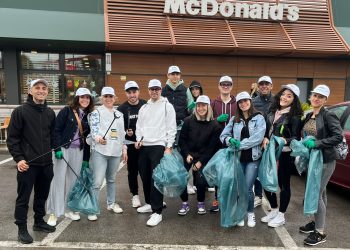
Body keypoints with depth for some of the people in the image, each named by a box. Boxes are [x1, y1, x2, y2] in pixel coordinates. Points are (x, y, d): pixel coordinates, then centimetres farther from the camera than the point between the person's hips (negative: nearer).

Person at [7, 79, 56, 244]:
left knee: (42, 195, 16)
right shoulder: (20, 111, -6)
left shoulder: (50, 113, 8)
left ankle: (39, 222, 34)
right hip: (27, 163, -5)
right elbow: (12, 138, -7)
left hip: (46, 163, 5)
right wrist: (18, 158, -14)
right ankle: (22, 228, 21)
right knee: (23, 197, 6)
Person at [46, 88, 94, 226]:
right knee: (58, 180, 0)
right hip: (63, 149, -4)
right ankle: (53, 213, 11)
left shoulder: (89, 116, 7)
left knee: (73, 181, 10)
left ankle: (69, 209, 25)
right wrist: (57, 149, -16)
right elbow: (56, 130, -8)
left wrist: (86, 158, 9)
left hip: (78, 151, 4)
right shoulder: (66, 111, -4)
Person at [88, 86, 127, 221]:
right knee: (97, 182, -7)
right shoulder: (96, 112, -2)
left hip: (116, 151, 5)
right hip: (100, 151, -5)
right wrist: (98, 138, -35)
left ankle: (111, 203, 33)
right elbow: (94, 129, -14)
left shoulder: (119, 114, 15)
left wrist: (124, 149, 14)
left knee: (111, 179, 18)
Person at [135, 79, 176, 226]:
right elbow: (139, 125, 19)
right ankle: (150, 203, 30)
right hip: (144, 146, 6)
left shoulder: (167, 106, 0)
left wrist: (169, 147, -12)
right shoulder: (144, 108, 17)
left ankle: (157, 212, -4)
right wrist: (138, 139, 1)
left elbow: (171, 128, -5)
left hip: (158, 146, -6)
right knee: (145, 176, 13)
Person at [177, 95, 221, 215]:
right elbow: (182, 139, 1)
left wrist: (201, 161, -9)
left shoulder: (214, 125, -6)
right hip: (187, 155, 1)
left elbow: (213, 147, -4)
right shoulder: (188, 121, -4)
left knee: (201, 181, -11)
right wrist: (187, 154, -10)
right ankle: (185, 203, 13)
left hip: (203, 157, -1)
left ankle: (201, 203, 18)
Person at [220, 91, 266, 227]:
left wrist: (240, 144, -20)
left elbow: (258, 137, -14)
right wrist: (230, 140, -17)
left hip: (253, 158, -3)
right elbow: (223, 135, 5)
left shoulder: (259, 118, -1)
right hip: (238, 157, 3)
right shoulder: (234, 119, 8)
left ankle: (250, 213, 22)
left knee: (247, 188, -3)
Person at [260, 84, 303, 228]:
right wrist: (264, 138, -6)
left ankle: (281, 216, 23)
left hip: (285, 154, -6)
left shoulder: (294, 116, -9)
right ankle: (274, 210, 32)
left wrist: (285, 141, -30)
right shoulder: (272, 112, 9)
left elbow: (296, 138, -11)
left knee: (283, 184, 6)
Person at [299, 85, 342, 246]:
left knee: (317, 194, -6)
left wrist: (317, 144, -25)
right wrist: (303, 145, 1)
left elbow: (338, 137, -20)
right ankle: (317, 222, 31)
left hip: (325, 160, -7)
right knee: (320, 192, 18)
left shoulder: (328, 116, -13)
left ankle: (320, 233, 5)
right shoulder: (308, 116, 9)